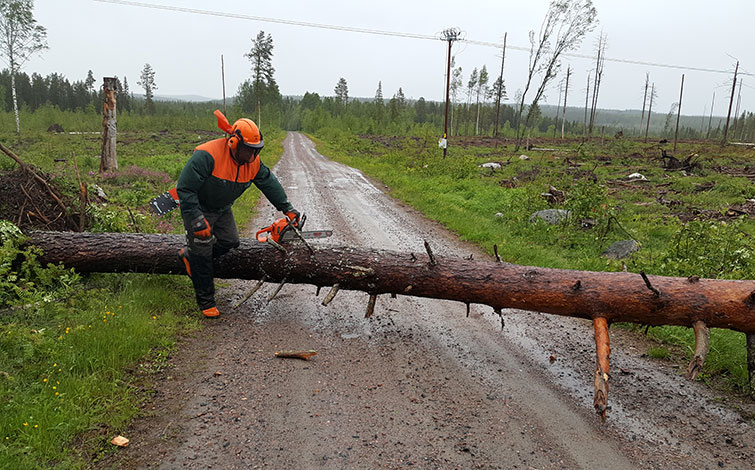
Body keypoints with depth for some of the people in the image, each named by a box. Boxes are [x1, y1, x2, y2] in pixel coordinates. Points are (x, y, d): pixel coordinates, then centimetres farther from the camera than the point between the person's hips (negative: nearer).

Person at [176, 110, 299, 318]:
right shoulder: (208, 155, -35)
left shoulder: (253, 161, -13)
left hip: (222, 209, 7)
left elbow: (269, 183, -1)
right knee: (203, 249, -3)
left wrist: (287, 208, -5)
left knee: (230, 241, 6)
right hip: (198, 207, -7)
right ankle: (205, 301, 10)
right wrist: (197, 221, -33)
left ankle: (189, 255, 29)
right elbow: (185, 188, -32)